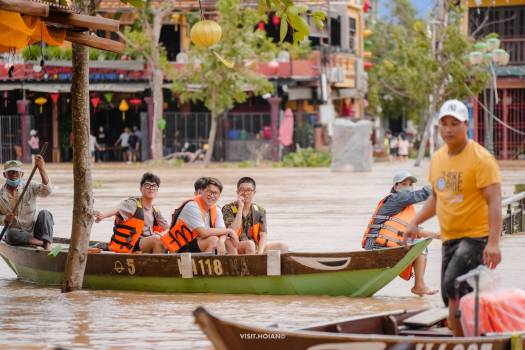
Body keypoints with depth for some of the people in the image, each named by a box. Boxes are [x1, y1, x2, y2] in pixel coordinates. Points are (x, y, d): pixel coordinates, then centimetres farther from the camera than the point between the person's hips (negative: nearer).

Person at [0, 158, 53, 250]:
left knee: (44, 213, -27)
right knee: (11, 233, -36)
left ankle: (47, 246, -37)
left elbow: (46, 191, -20)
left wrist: (42, 169, -31)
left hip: (34, 229, 1)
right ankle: (43, 243, -31)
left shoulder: (30, 187, 0)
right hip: (17, 232, -1)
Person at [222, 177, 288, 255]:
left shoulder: (260, 211, 10)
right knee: (250, 244, -36)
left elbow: (264, 235, -1)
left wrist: (259, 253, -21)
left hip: (256, 248, 5)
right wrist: (240, 208, -16)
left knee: (283, 246, -13)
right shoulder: (228, 209, -2)